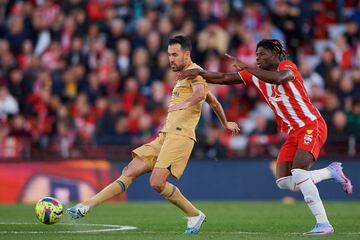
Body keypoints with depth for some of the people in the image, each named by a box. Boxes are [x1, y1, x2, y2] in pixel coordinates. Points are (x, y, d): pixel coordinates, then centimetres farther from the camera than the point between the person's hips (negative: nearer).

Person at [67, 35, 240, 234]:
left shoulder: (195, 72, -2)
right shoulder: (183, 77, 27)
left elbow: (201, 93, -25)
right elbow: (213, 102, 38)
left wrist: (186, 103, -45)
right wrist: (225, 123, 51)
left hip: (180, 136, -9)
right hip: (165, 136, 9)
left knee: (157, 183, -21)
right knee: (129, 172, 0)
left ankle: (195, 215, -3)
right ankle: (86, 206, -5)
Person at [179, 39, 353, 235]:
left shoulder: (287, 66, -10)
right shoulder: (256, 75, 11)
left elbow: (278, 78, -34)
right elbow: (225, 78, 9)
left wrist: (246, 67, -33)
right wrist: (199, 73, -3)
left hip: (311, 125, -8)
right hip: (293, 132, 8)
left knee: (298, 172, -24)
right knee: (283, 182, -4)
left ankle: (324, 224, -19)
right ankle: (331, 171, 14)